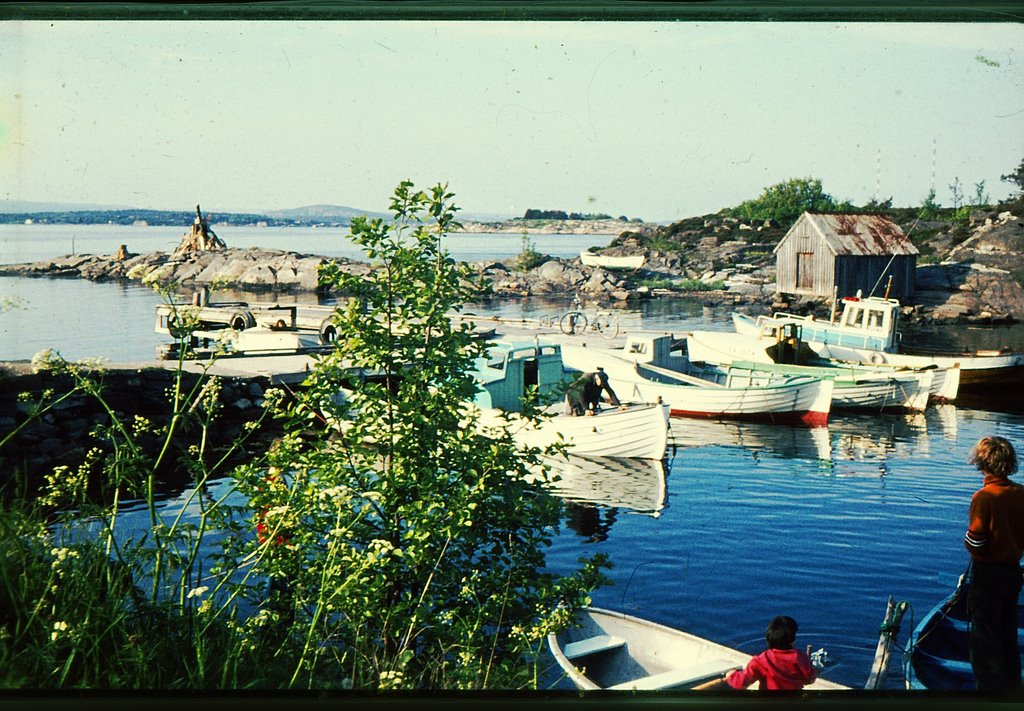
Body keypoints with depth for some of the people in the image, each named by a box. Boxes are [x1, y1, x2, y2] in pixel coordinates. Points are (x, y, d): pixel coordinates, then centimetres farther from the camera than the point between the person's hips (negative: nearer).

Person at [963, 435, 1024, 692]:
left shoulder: (983, 497, -22)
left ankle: (991, 685, 11)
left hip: (988, 573, -6)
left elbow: (975, 543, -21)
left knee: (985, 635, 6)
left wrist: (967, 539, -1)